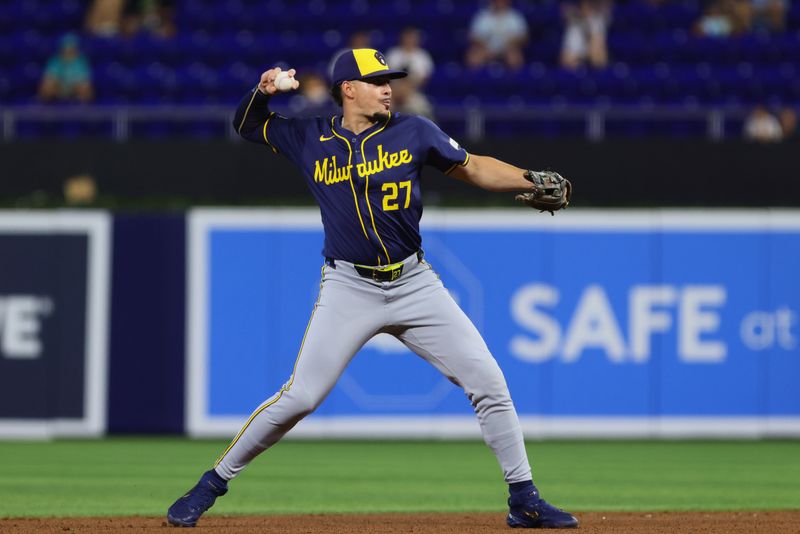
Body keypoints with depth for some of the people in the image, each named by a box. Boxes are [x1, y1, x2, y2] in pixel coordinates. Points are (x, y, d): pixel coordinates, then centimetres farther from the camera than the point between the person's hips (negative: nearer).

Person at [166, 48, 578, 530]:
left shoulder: (412, 132, 1)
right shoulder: (311, 139, 2)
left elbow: (473, 167, 7)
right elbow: (247, 125, 14)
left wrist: (531, 179, -8)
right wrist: (264, 91, -7)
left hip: (415, 284, 2)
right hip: (348, 288, -2)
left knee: (488, 381, -4)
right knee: (299, 396, -9)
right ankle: (212, 485, 5)